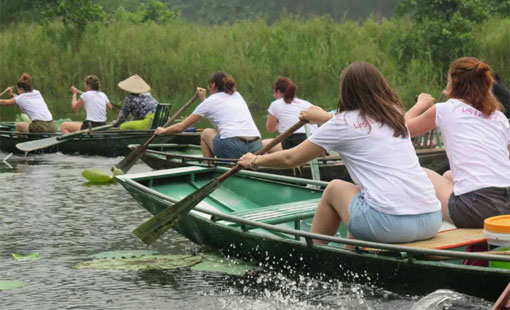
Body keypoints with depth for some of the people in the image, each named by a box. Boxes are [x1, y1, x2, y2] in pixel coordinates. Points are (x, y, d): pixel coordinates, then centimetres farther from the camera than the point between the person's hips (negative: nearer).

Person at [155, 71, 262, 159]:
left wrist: (163, 131, 33)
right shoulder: (236, 95, 23)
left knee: (206, 133, 23)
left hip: (232, 149, -5)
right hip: (256, 148, 5)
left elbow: (180, 127, 16)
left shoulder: (210, 101, 9)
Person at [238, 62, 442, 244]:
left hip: (390, 224, -6)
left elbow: (291, 158, 14)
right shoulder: (394, 114, 17)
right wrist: (326, 118, 53)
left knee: (334, 188, 20)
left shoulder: (344, 123, 3)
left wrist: (254, 161, 30)